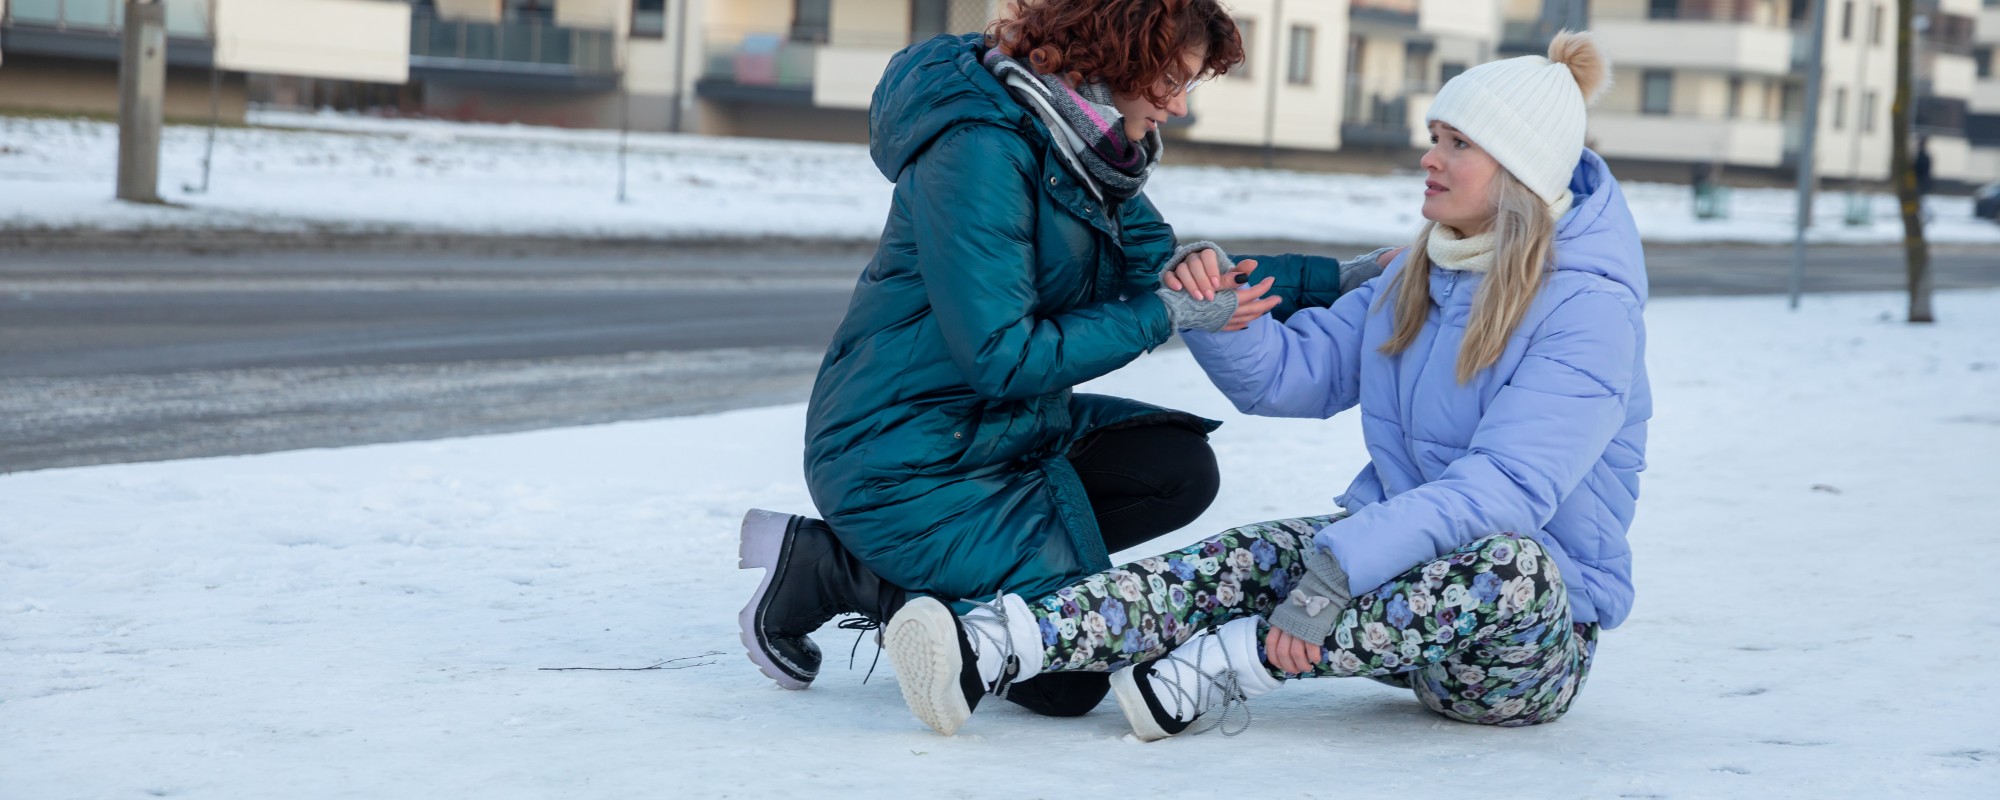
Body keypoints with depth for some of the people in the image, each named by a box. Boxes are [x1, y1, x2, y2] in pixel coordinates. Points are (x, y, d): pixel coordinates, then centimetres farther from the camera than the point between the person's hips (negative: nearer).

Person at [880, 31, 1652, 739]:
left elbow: (1508, 488, -27)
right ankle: (988, 650, -41)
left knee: (1509, 565, -39)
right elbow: (1289, 373, 9)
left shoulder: (1588, 310, -15)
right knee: (1249, 559, -20)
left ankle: (1210, 667, -37)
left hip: (1539, 637, -6)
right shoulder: (1415, 280, 12)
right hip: (1407, 564, 6)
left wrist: (1338, 569, -37)